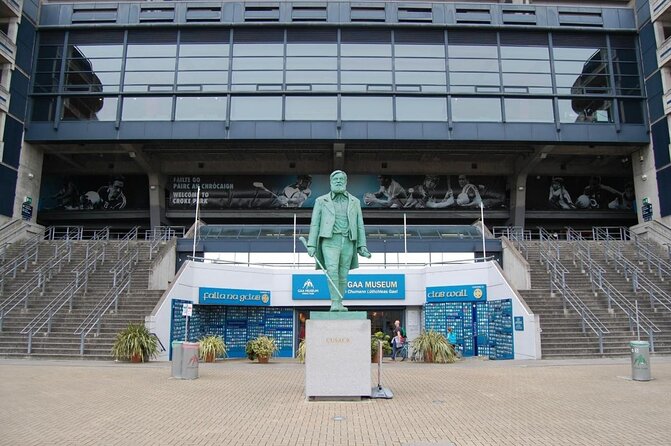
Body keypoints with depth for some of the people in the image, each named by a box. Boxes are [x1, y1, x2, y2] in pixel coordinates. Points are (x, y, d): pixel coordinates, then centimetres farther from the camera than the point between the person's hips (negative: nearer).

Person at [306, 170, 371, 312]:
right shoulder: (321, 201, 7)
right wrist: (311, 245, -5)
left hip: (347, 242, 3)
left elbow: (359, 225, 12)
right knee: (332, 270, -21)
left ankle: (339, 304, 15)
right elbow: (315, 224, 3)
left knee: (343, 275, 4)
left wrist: (362, 246, 3)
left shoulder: (354, 202, 12)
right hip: (330, 241, -2)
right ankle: (335, 303, -20)